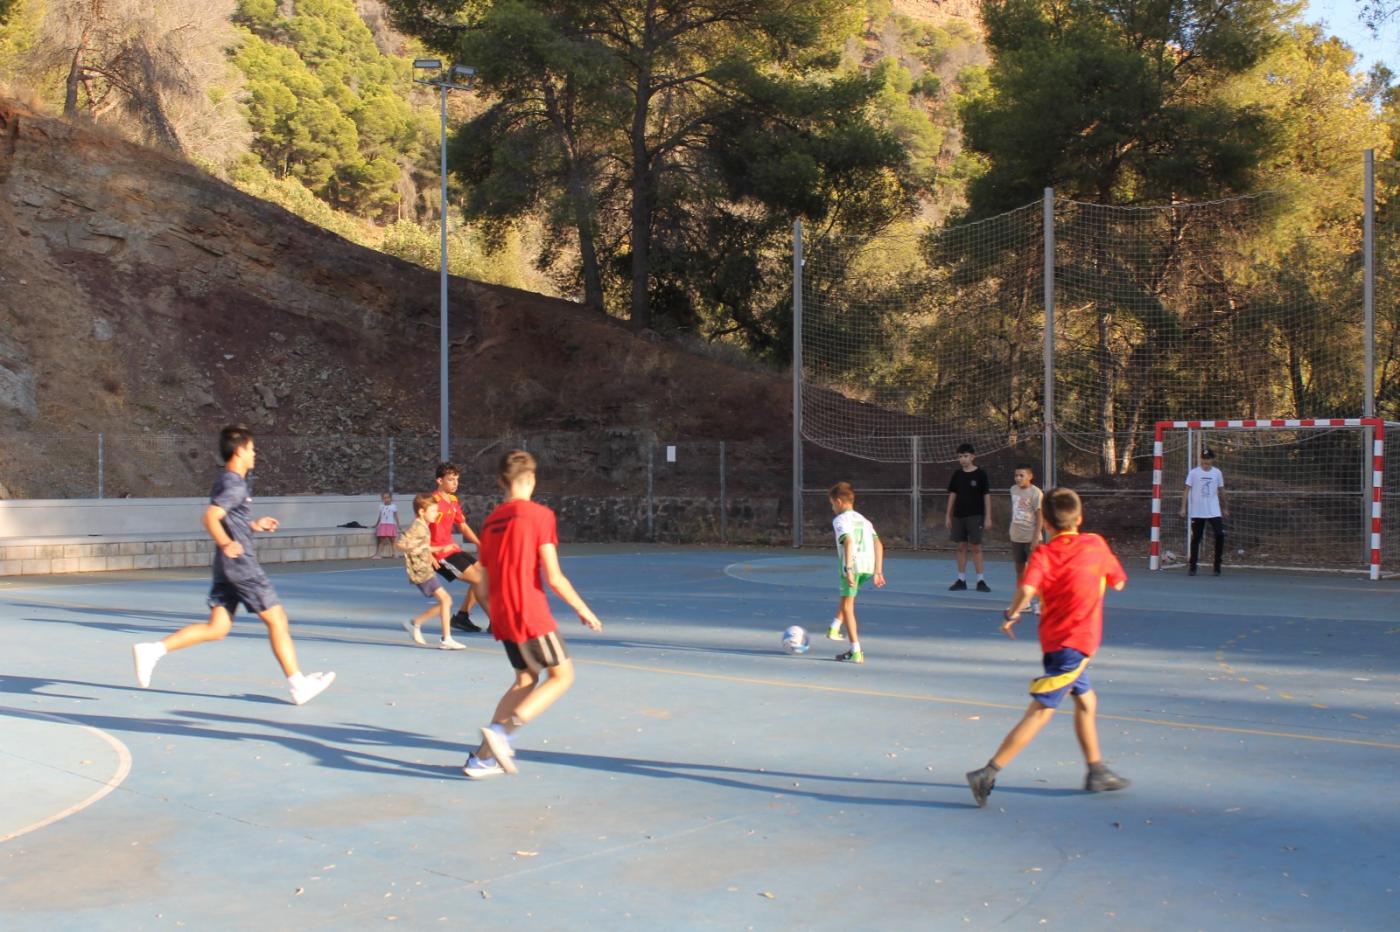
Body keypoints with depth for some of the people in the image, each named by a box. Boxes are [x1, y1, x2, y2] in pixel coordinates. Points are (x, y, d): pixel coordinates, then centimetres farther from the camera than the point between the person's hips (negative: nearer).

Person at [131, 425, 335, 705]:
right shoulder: (235, 485, -14)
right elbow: (210, 518, -25)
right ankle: (298, 685, 3)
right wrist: (226, 543, -38)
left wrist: (254, 525, 25)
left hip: (227, 567, 10)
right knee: (276, 619, -1)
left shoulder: (227, 482, 16)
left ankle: (153, 650, -1)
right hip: (241, 564, -10)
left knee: (216, 628, 7)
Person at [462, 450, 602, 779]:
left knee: (527, 679, 19)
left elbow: (481, 586, 14)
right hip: (531, 614, -7)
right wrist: (583, 609, -2)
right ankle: (501, 730, -12)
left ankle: (483, 757, 12)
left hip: (502, 616, 7)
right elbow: (553, 577, -13)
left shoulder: (491, 520, 11)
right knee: (563, 675, 5)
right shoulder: (539, 515, -9)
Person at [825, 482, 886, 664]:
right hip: (869, 565, 7)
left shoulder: (840, 520, 1)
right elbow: (878, 544, 14)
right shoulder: (864, 520, 22)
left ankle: (856, 652, 3)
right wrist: (878, 572, 13)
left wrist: (848, 569, -22)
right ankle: (835, 628, 29)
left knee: (847, 606, 4)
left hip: (853, 565, -7)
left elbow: (848, 541, -16)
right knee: (846, 596, 33)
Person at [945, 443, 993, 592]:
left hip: (975, 515, -4)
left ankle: (980, 580, 0)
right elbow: (952, 494, 12)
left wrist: (988, 517, -8)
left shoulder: (980, 473, -5)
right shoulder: (957, 474, 6)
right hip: (958, 515, 4)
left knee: (976, 547, -4)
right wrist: (948, 515, 9)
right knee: (961, 547, 7)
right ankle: (961, 579, 12)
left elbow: (987, 496, -4)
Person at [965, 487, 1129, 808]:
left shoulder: (1043, 554, -5)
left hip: (1058, 640, 3)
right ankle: (988, 774, -13)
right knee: (1039, 713, -6)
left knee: (1086, 700, 22)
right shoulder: (1096, 544, -4)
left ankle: (1096, 772, 33)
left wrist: (1011, 615, -9)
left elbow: (1027, 589, -24)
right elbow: (1119, 582, 11)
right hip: (1077, 643, -3)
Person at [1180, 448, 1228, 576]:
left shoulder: (1217, 473, 6)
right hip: (1197, 512, -1)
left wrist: (1224, 508, 16)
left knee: (1220, 535, -11)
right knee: (1196, 539, 3)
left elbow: (1221, 491, 15)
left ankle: (1217, 566, 1)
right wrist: (1183, 507, -10)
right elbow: (1186, 490, -2)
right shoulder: (1193, 472, -1)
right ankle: (1192, 567, 11)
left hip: (1214, 511, 1)